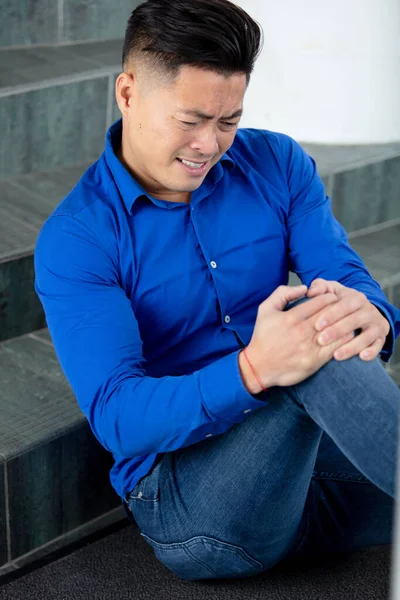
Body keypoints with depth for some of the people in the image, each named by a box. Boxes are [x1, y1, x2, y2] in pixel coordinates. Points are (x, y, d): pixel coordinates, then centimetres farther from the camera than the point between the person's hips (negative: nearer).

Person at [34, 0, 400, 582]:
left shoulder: (278, 163, 5)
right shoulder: (73, 239, -9)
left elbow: (347, 275, -3)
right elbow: (116, 414, -17)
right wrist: (253, 372, -35)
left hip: (306, 446, 5)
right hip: (178, 489, -4)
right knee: (319, 364, -30)